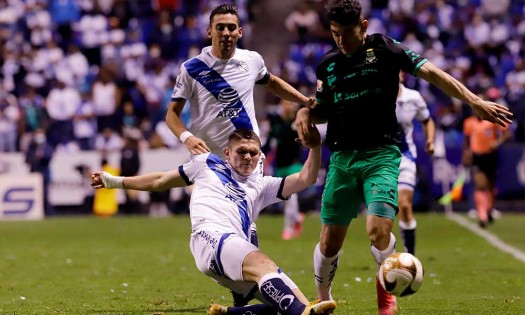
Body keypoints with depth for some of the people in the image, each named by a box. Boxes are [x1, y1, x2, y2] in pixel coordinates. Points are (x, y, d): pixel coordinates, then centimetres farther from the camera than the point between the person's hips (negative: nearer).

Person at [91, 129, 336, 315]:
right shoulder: (209, 164, 27)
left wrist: (315, 146, 7)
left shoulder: (261, 186, 31)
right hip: (211, 237, -5)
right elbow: (160, 182, 36)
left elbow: (305, 179, 23)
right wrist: (115, 182, 39)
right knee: (263, 264, -37)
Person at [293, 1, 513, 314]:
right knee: (330, 241, 2)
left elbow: (431, 73, -11)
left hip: (381, 155, -4)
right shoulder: (328, 65, 10)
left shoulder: (384, 49, -4)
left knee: (378, 228, -21)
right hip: (343, 157, 4)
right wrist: (305, 113, 0)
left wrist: (475, 101, -20)